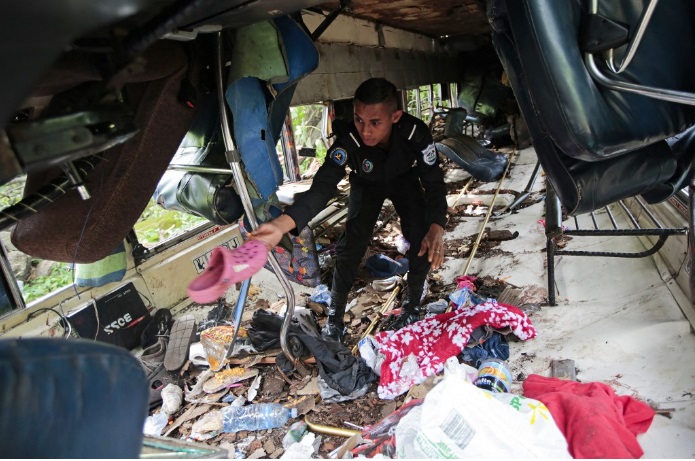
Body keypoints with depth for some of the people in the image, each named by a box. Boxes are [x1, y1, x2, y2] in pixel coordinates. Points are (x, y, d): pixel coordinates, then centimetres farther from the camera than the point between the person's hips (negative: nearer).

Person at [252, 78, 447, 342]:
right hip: (366, 184, 0)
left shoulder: (415, 133, -37)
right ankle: (334, 318, 5)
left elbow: (434, 183, -28)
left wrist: (436, 228, -46)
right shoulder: (348, 139, -38)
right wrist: (281, 224, -65)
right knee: (351, 245, -13)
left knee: (422, 241, -15)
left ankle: (412, 306, 11)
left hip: (404, 180, 1)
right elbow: (323, 186, -47)